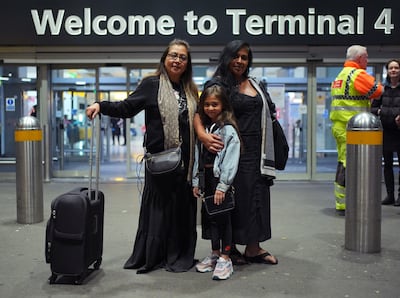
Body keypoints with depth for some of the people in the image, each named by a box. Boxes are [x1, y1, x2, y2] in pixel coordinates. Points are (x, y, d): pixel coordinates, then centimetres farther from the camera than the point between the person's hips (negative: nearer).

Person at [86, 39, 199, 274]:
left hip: (185, 161, 4)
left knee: (182, 207, 6)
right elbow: (127, 108, -3)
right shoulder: (152, 84, 0)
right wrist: (101, 106, -17)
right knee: (157, 206, 3)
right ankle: (151, 256, 17)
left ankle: (178, 256, 19)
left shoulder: (190, 90, 14)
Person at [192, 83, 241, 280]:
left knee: (223, 217, -2)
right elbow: (197, 155, 11)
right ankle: (215, 253, 26)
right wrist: (195, 181, 7)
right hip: (206, 176, 7)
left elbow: (230, 159, -16)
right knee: (208, 215, 12)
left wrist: (223, 186, -19)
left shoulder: (228, 129, -9)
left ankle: (225, 258, 7)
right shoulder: (203, 128, 12)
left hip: (220, 177, -7)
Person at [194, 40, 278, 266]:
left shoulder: (255, 85, 15)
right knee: (234, 198, 0)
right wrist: (202, 134, -33)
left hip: (256, 151, 6)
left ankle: (253, 248, 19)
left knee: (257, 196, 8)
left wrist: (267, 154, 14)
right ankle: (230, 247, 14)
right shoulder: (219, 84, -4)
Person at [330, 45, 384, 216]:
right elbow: (377, 91, -14)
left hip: (338, 125, 10)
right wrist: (379, 86, 8)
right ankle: (344, 205, -5)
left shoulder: (341, 75, 20)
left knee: (344, 163, 15)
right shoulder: (358, 74, -11)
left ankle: (340, 202, 23)